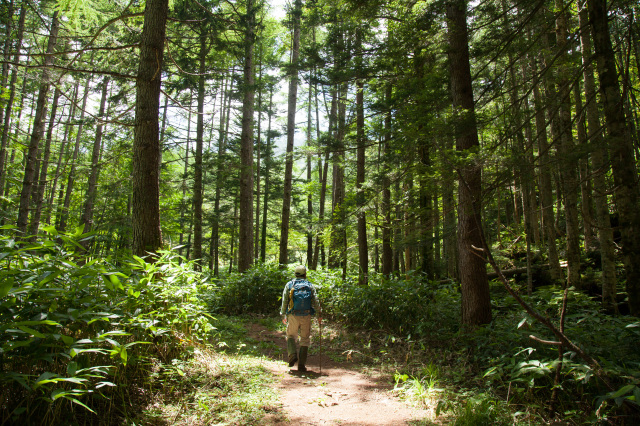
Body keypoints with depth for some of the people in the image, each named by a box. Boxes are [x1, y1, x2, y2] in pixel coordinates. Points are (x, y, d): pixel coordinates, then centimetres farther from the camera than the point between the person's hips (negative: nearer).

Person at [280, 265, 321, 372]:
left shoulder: (289, 285, 6)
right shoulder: (310, 286, 7)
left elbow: (284, 301, 3)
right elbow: (316, 302, 1)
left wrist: (283, 315, 10)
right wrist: (319, 315, 6)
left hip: (293, 316, 0)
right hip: (306, 316, 0)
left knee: (291, 336, 17)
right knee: (305, 339, 10)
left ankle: (292, 355, -7)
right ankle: (301, 364, 7)